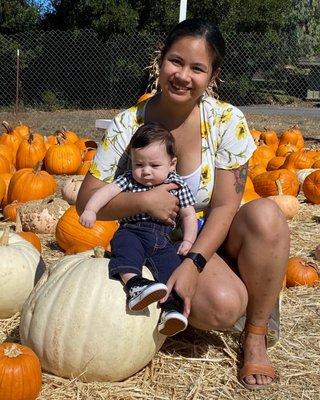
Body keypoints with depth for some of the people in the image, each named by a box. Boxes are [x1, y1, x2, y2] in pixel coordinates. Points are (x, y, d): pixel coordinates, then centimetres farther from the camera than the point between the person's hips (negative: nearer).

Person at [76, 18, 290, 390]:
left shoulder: (227, 121, -12)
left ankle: (255, 335, -12)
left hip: (214, 234, 2)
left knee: (265, 214, -32)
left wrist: (192, 263, -27)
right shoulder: (127, 125, -11)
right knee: (222, 306, -32)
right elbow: (86, 201, -10)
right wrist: (143, 200, -27)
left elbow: (224, 207, -14)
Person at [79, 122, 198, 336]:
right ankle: (134, 283, -48)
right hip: (131, 231, -1)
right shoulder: (128, 179, 5)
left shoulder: (177, 185, 7)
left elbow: (188, 215, 12)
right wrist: (90, 210, -25)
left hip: (163, 239, 1)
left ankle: (171, 307, -27)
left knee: (172, 265, -22)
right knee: (125, 243, -33)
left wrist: (188, 240, 0)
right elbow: (107, 191, -7)